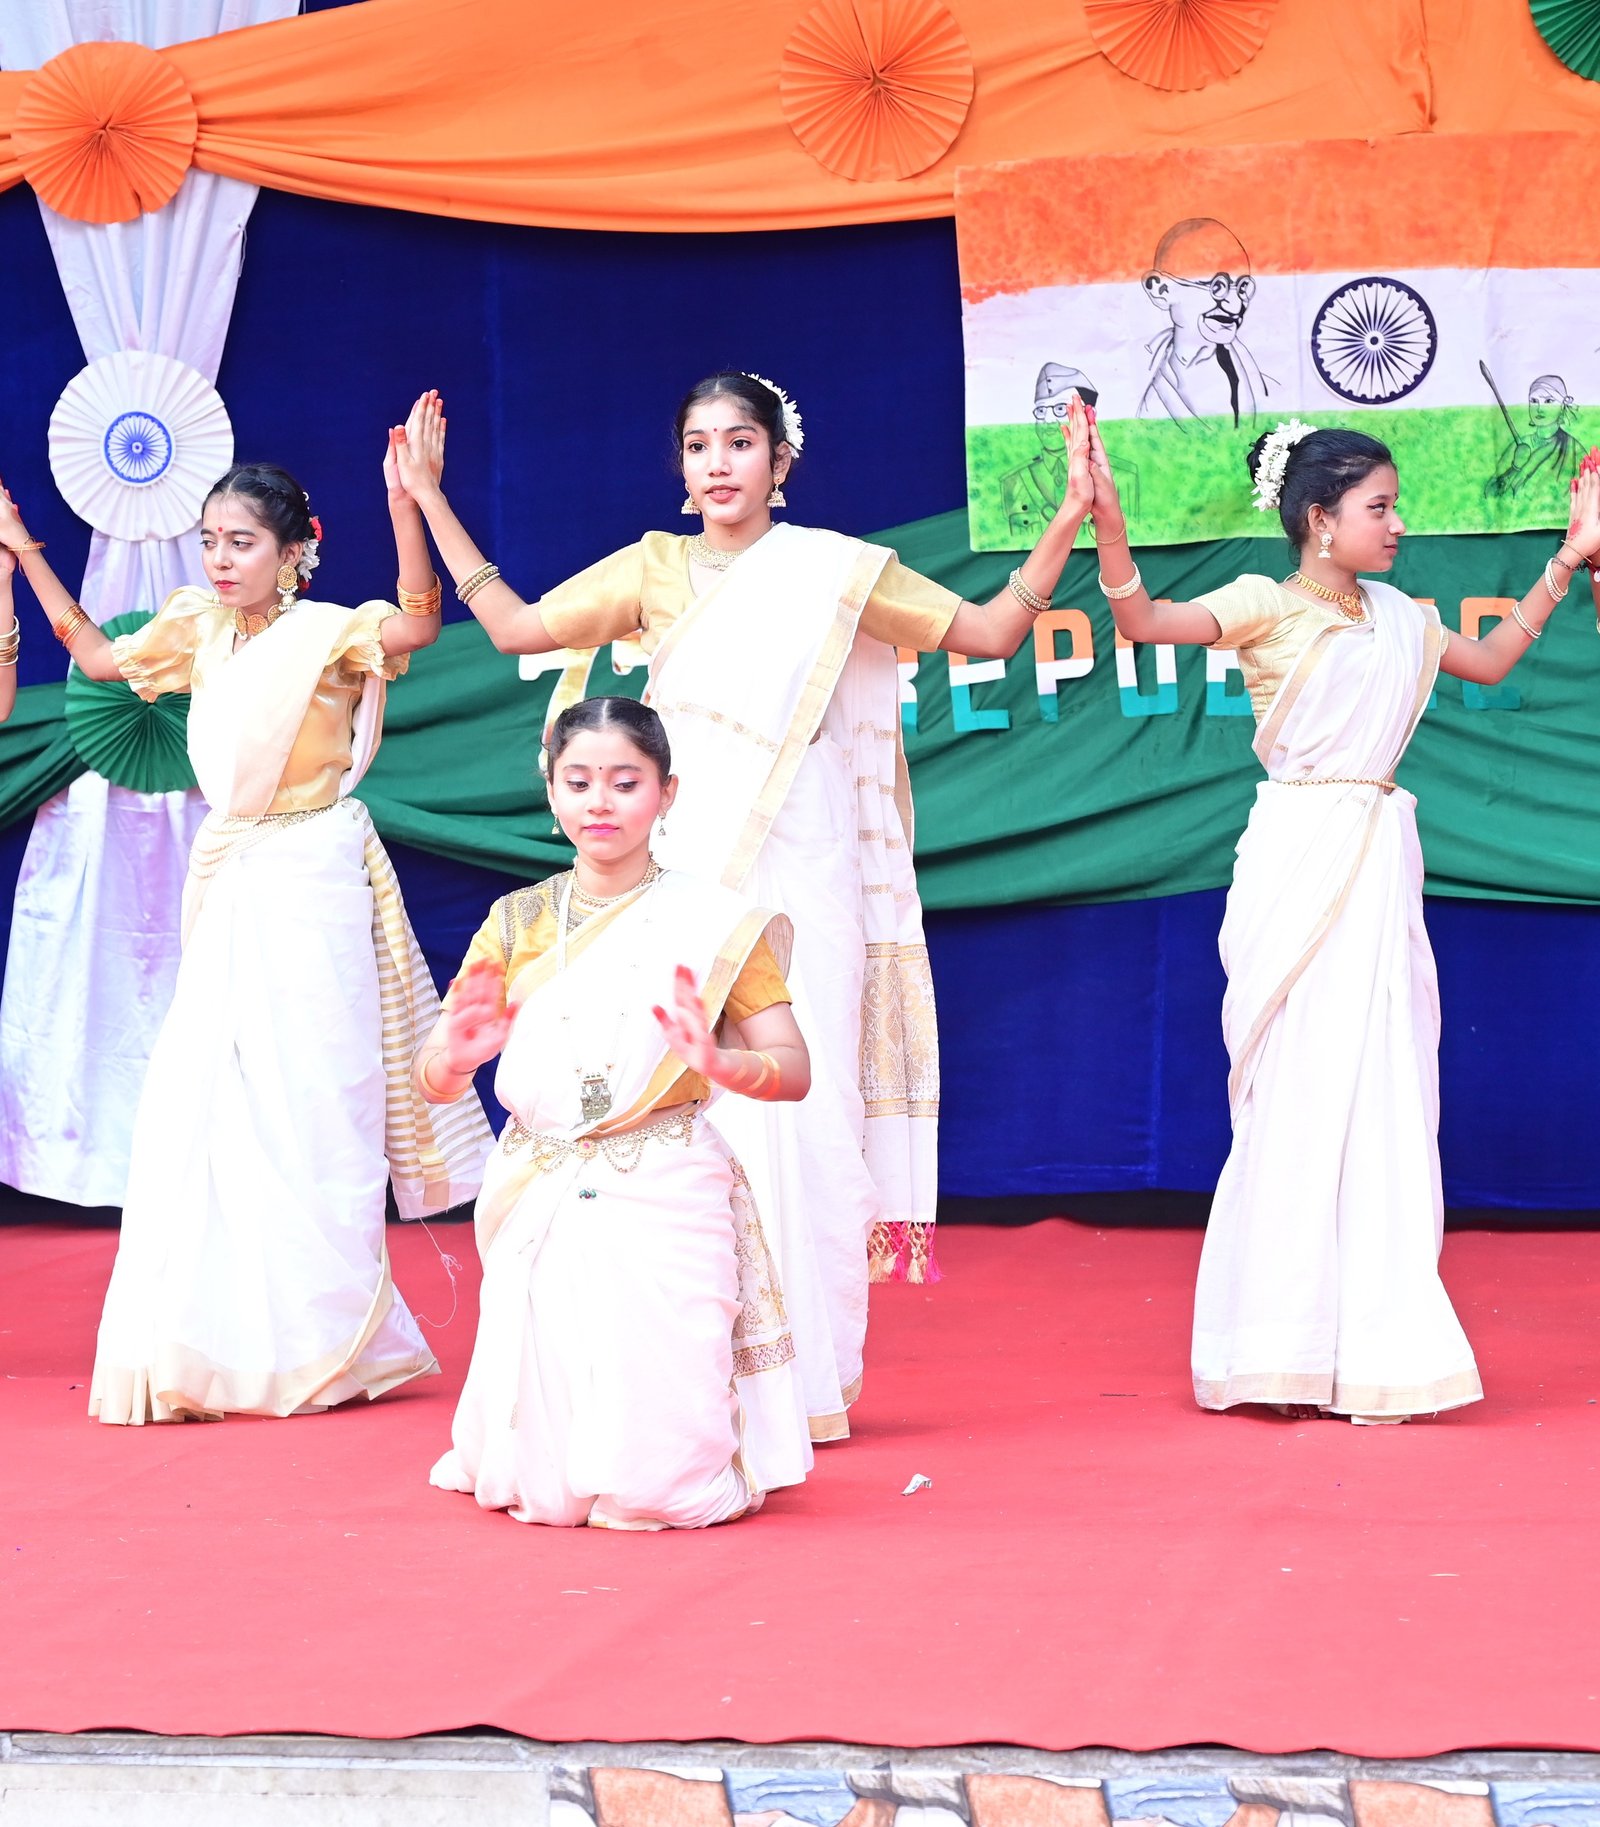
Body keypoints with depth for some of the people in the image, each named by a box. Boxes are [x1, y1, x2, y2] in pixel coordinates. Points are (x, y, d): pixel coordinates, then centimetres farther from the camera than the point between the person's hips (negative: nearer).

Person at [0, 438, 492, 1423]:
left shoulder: (326, 633, -10)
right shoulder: (202, 631, 8)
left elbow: (417, 624, -30)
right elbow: (100, 656, 23)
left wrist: (407, 505, -43)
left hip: (312, 886, -6)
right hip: (230, 887, 6)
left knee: (307, 1103, -3)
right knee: (200, 1098, 4)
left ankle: (326, 1342, 7)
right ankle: (220, 1344, 13)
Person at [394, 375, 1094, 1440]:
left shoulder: (834, 571, 6)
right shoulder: (655, 571, 13)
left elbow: (990, 631, 5)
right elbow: (518, 627, 10)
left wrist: (1069, 519, -5)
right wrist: (430, 500, 9)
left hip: (796, 873, -2)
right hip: (686, 870, 2)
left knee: (796, 1097, -7)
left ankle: (802, 1373, 0)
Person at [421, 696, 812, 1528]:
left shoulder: (713, 925, 1)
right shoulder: (517, 922, 8)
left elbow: (793, 1069, -3)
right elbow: (431, 1080, 5)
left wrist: (722, 1061, -25)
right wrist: (457, 1053, -19)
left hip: (665, 1209, -2)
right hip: (542, 1214, 2)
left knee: (653, 1487, -13)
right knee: (543, 1489, -2)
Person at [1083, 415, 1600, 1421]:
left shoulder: (1398, 616, 13)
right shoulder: (1268, 606, -5)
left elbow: (1490, 661, 29)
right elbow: (1141, 619, -18)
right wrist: (1107, 520, -33)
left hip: (1381, 866, 6)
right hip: (1300, 868, -6)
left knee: (1383, 1091, 5)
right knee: (1302, 1091, -4)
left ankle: (1367, 1346, 12)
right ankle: (1287, 1352, 4)